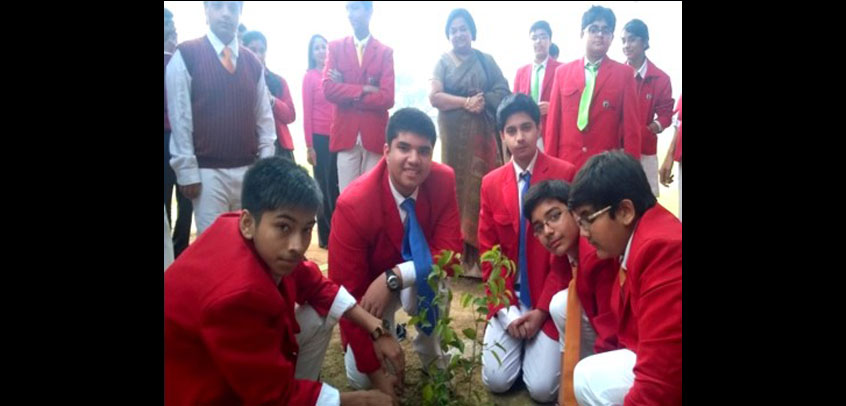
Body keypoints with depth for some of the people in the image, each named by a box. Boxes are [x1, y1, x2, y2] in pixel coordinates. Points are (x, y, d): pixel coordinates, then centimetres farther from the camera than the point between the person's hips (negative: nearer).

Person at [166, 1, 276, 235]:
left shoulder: (252, 62, 9)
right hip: (208, 171, -4)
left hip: (249, 169, 4)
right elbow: (179, 117, -5)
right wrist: (187, 170, -9)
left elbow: (264, 117, 10)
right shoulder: (186, 55, -3)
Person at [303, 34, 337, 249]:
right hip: (320, 137, -3)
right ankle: (326, 235, 14)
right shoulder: (309, 77, -1)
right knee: (324, 186, 5)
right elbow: (307, 113, -4)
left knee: (337, 185, 5)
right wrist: (309, 146, -7)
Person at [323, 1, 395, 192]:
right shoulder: (335, 47, 9)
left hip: (375, 135, -1)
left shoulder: (385, 51, 5)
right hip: (345, 134, 1)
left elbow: (387, 98, -7)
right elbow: (328, 89, -5)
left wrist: (346, 94, -5)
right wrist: (364, 90, -11)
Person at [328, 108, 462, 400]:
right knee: (362, 379, -9)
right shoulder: (353, 204, -31)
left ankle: (429, 350, -3)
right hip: (369, 286, -1)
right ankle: (385, 331, 22)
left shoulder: (444, 180, -22)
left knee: (432, 275, -34)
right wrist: (374, 370, -25)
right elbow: (348, 294, -28)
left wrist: (393, 277, -39)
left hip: (419, 277, 2)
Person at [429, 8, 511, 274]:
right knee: (457, 184, 0)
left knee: (482, 185, -2)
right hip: (455, 135, 0)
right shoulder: (443, 63, 8)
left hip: (482, 134, 1)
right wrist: (467, 102, -12)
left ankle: (482, 252, 6)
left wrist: (483, 100, -13)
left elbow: (503, 92, 3)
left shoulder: (486, 60, 10)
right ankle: (458, 253, 6)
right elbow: (435, 96, -6)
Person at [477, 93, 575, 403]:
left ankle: (537, 344, 19)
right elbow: (488, 253, 4)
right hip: (508, 301, 3)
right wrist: (505, 311, -7)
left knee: (542, 388, -11)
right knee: (496, 381, -7)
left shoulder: (565, 174, -9)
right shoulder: (491, 182, 1)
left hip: (547, 301, -2)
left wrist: (542, 310, -11)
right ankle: (512, 323, 21)